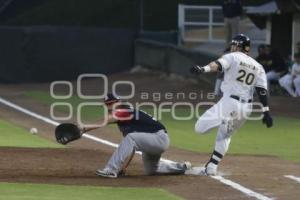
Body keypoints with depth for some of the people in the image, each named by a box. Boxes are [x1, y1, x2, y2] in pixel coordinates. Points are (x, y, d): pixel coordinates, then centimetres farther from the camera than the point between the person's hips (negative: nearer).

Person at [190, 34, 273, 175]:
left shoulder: (233, 57, 2)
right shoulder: (258, 66, 16)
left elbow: (218, 65, -19)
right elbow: (262, 90, 7)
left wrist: (203, 69, -37)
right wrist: (266, 111, 3)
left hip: (229, 102, -6)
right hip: (246, 107, 6)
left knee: (200, 128, -4)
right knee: (224, 136, 23)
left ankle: (225, 120, -19)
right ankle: (211, 168, 17)